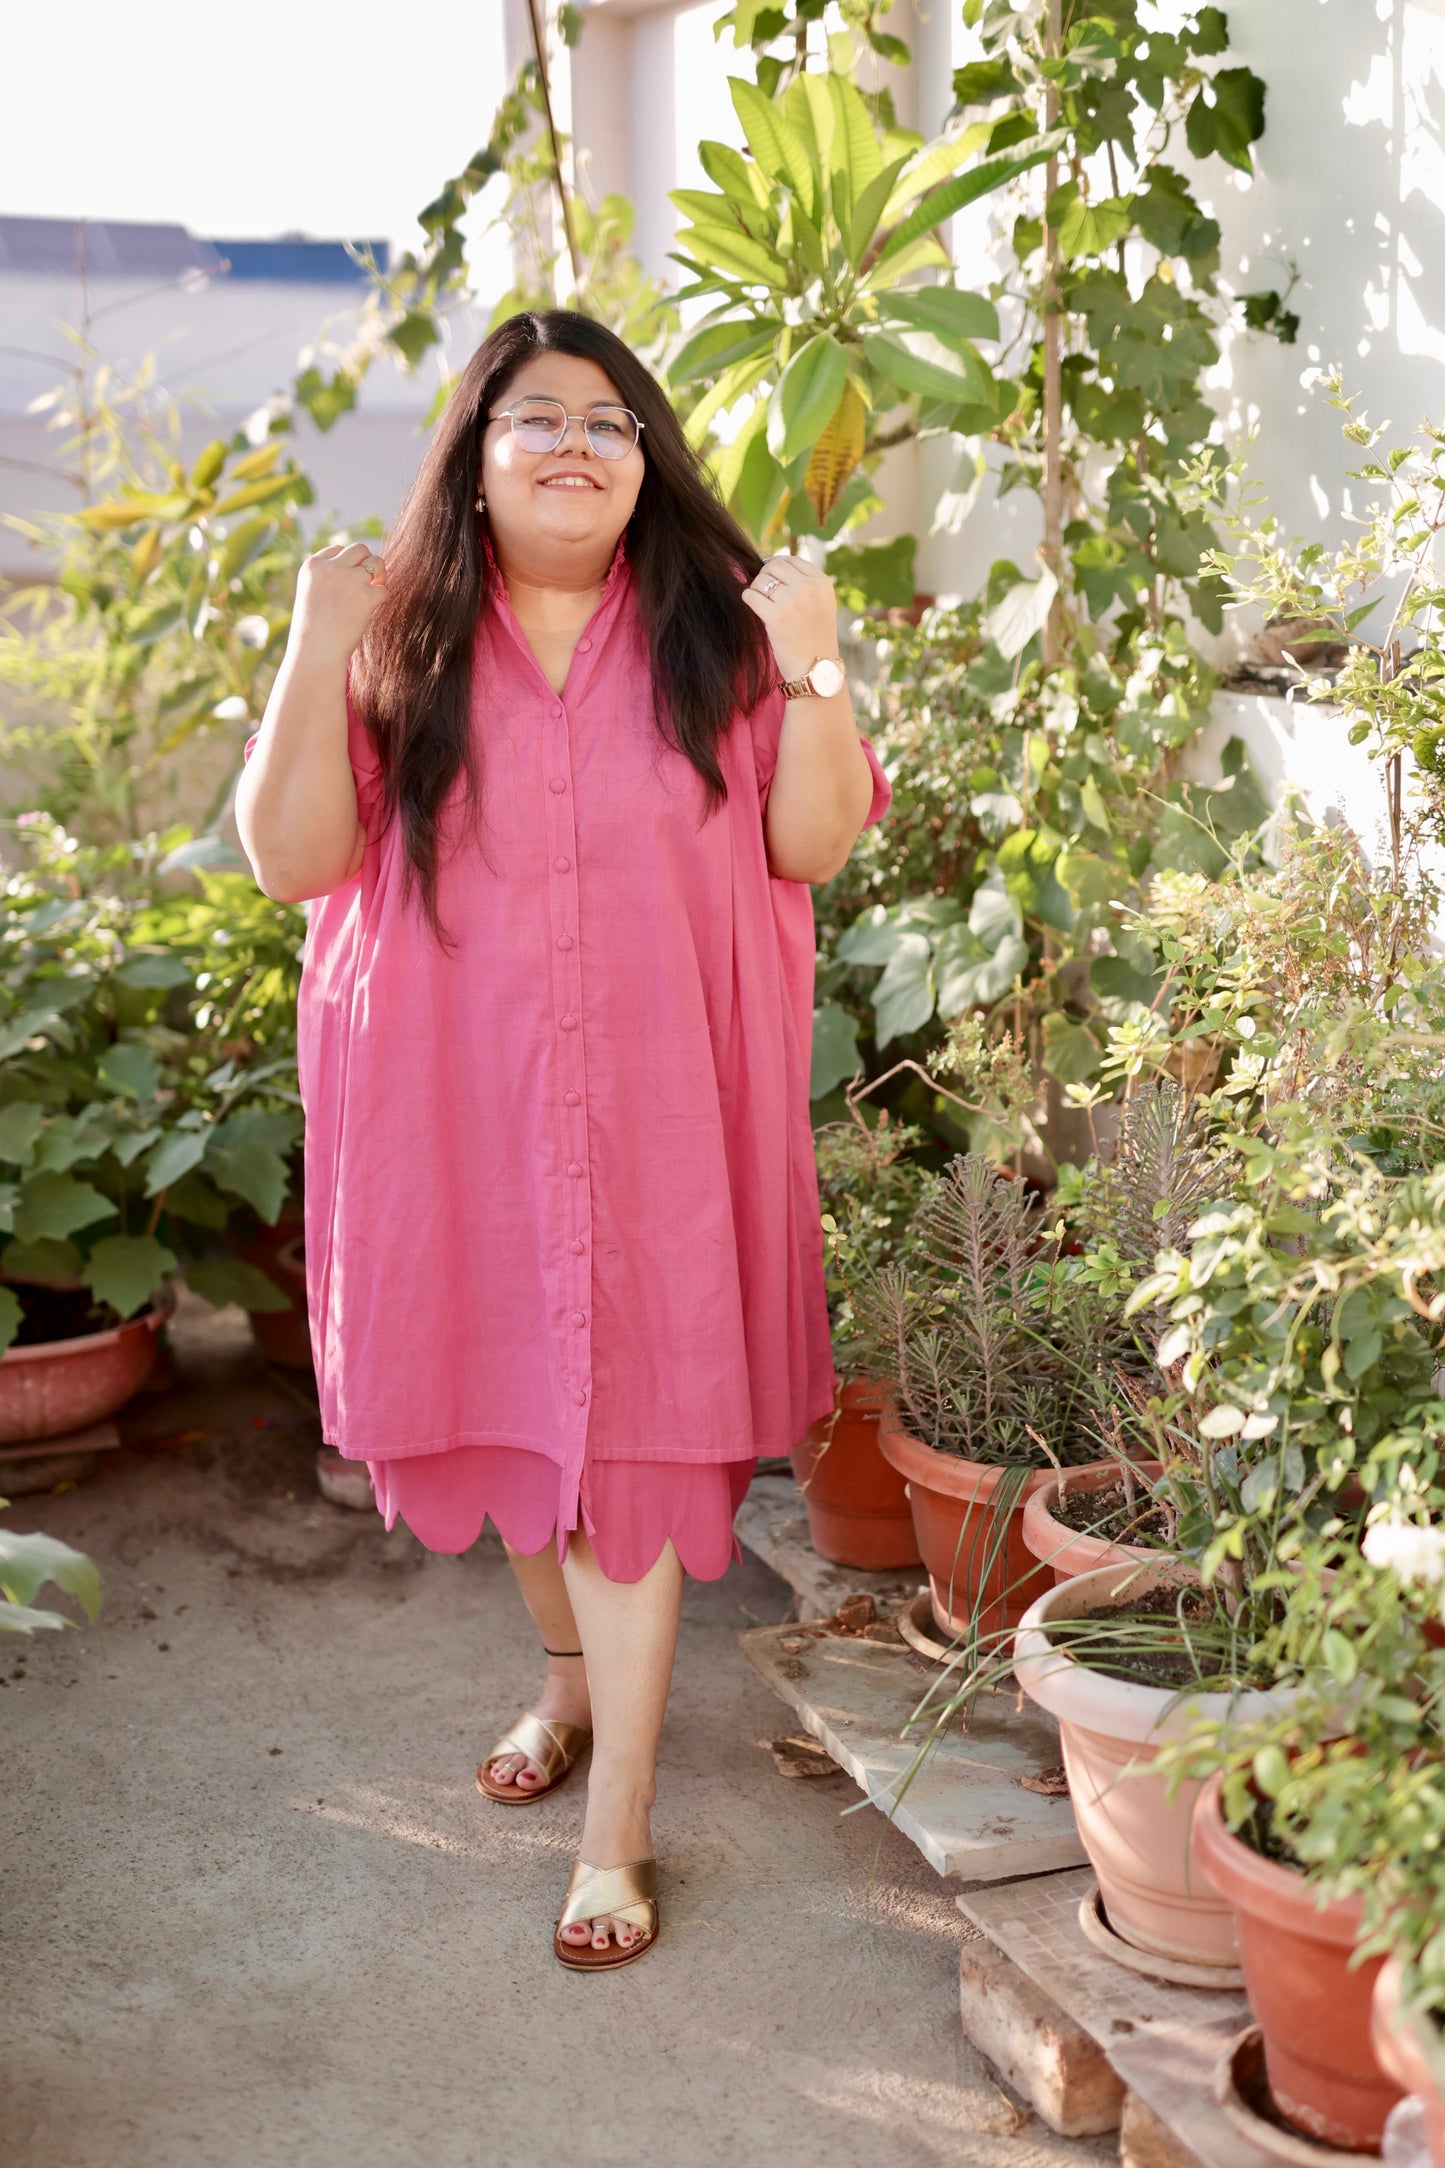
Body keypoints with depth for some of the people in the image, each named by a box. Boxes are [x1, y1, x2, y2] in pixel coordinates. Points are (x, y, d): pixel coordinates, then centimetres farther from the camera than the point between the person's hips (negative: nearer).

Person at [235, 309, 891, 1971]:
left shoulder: (713, 629, 2)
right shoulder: (401, 641, 2)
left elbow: (816, 844, -1)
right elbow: (294, 860, -5)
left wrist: (814, 672, -16)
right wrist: (316, 654, -16)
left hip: (659, 1106, -2)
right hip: (459, 1107, 2)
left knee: (627, 1425, -2)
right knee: (506, 1399, 16)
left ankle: (617, 1832, 7)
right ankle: (572, 1673, 44)